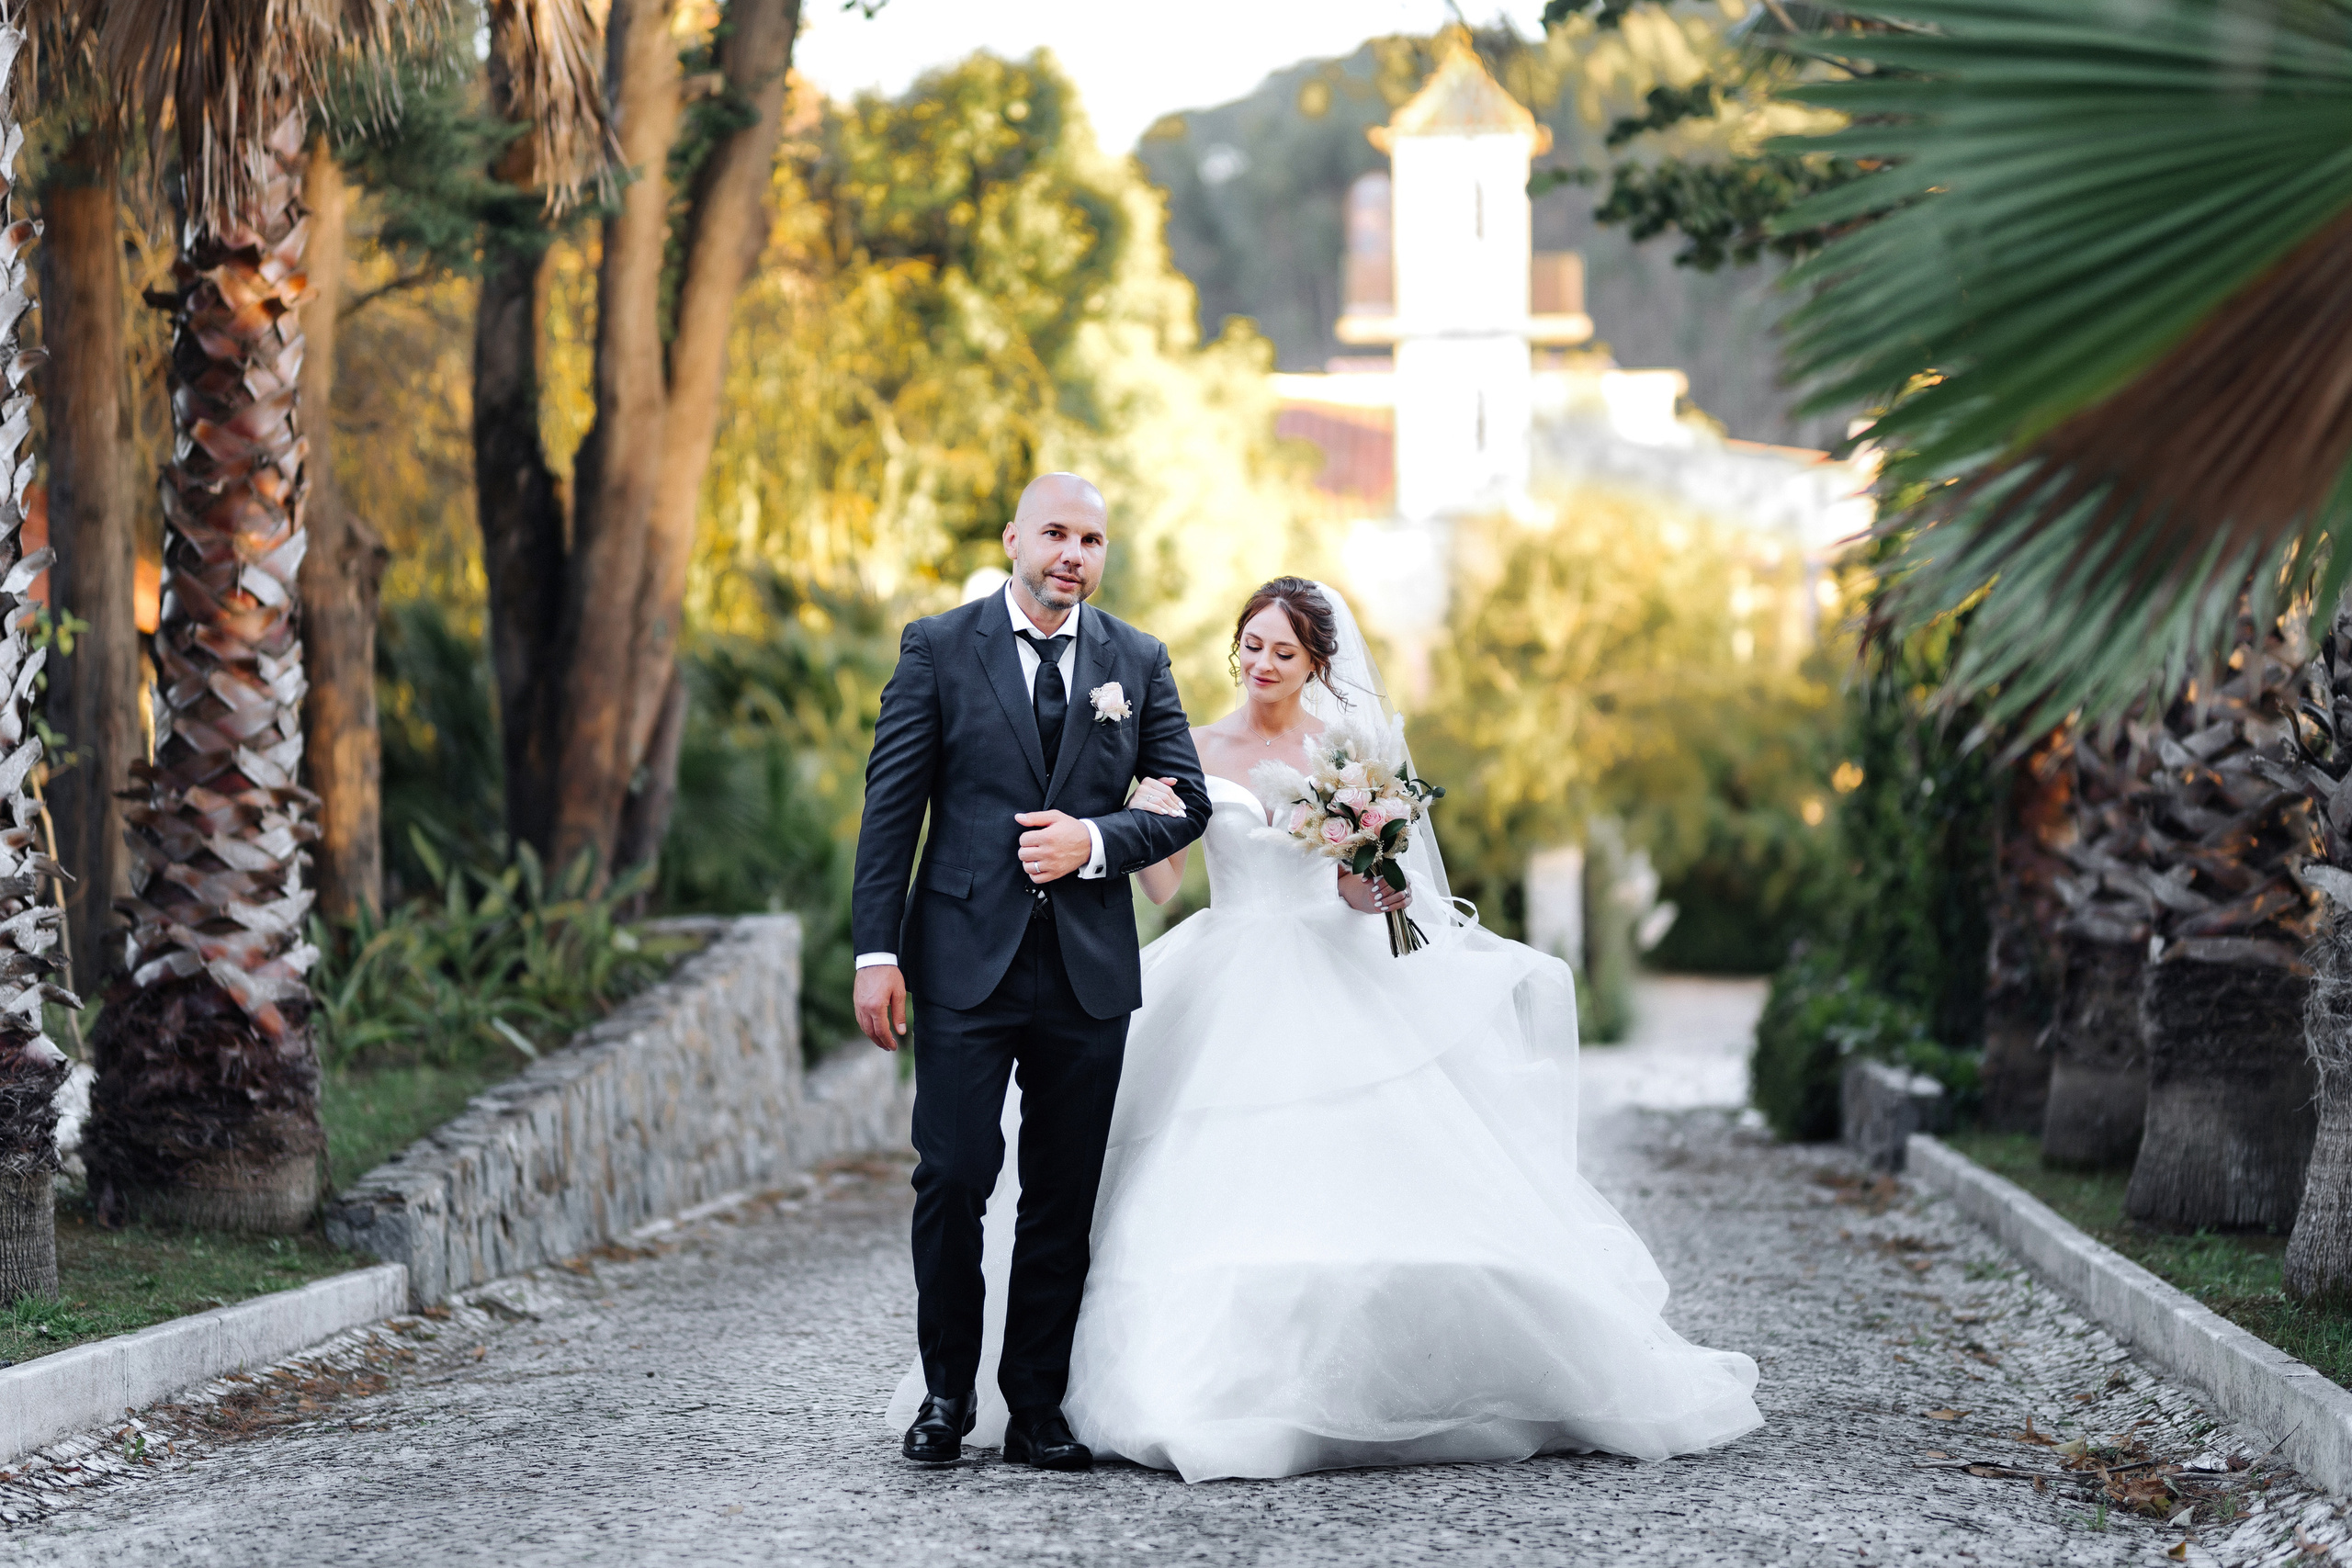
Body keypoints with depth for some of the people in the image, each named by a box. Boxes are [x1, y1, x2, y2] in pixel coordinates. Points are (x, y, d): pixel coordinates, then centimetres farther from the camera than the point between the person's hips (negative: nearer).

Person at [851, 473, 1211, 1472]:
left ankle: (1037, 1407, 14)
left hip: (1089, 967, 2)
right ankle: (947, 1392, 12)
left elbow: (1186, 802, 9)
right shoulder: (938, 649, 2)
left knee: (1064, 1198, 6)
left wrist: (1094, 842, -10)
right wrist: (876, 951, -7)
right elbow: (890, 808, -1)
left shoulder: (1137, 662, 9)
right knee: (953, 1178, -4)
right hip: (966, 958, -2)